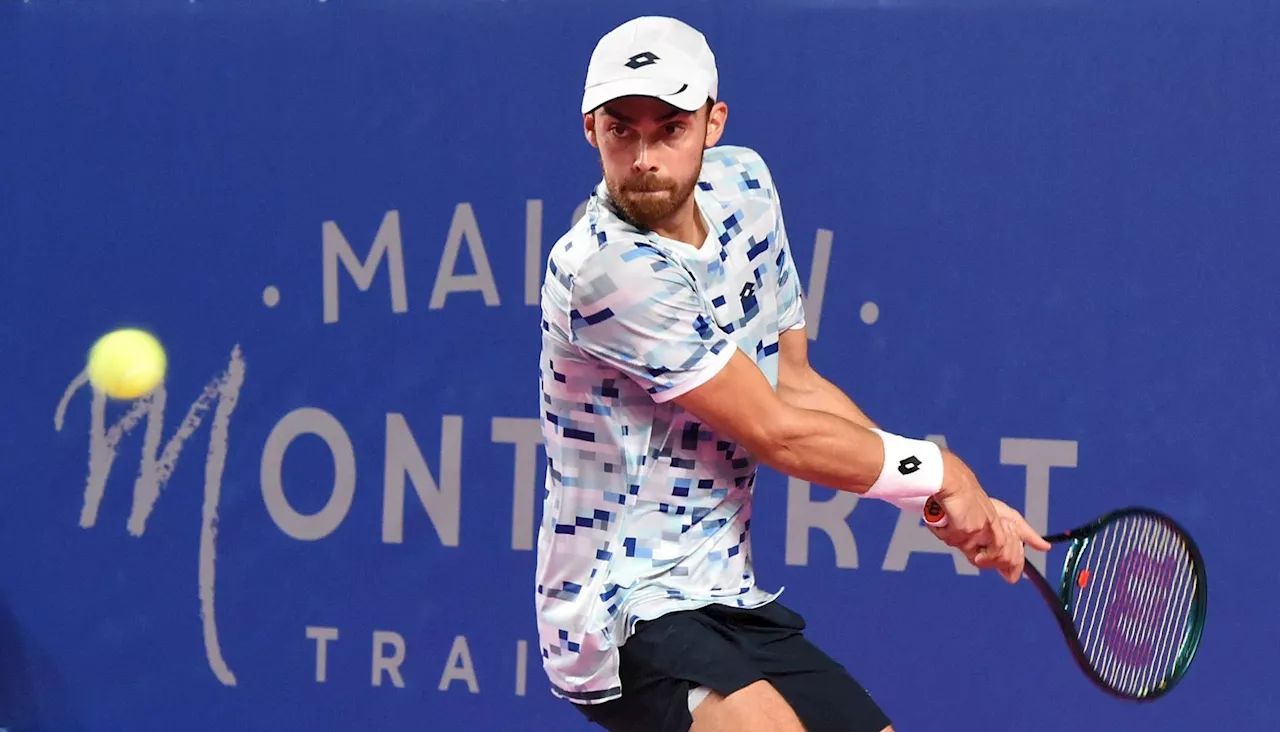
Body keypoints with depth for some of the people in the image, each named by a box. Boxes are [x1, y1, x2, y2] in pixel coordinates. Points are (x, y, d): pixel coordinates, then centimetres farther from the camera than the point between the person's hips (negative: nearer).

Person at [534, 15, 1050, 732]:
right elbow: (775, 432, -16)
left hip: (731, 603, 9)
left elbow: (794, 383, 13)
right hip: (624, 617, -8)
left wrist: (959, 503, 4)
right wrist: (940, 472, -4)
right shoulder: (603, 269, -20)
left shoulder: (742, 184, 5)